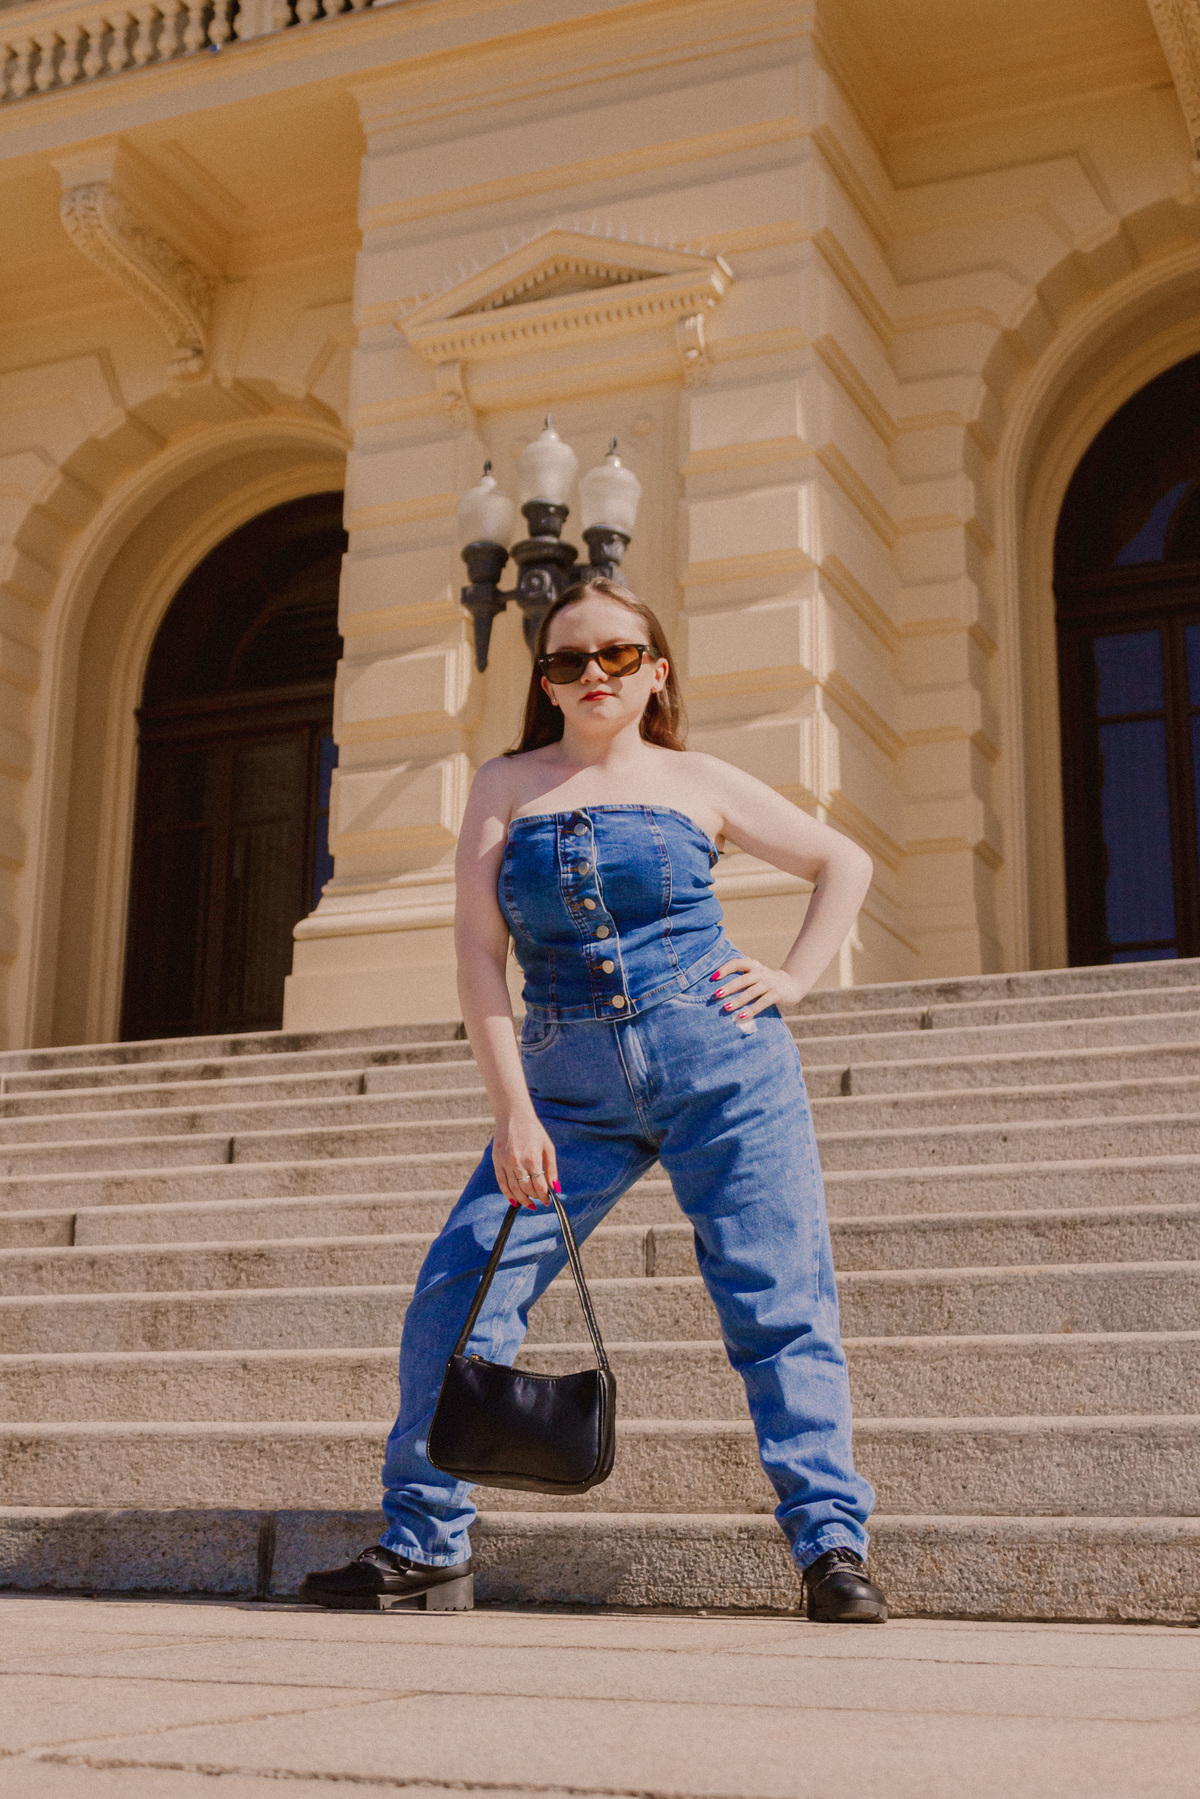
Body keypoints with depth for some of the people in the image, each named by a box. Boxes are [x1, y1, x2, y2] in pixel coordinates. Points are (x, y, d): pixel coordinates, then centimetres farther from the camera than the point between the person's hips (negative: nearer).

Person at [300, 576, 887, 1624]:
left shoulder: (697, 782, 8)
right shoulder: (508, 786, 9)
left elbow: (846, 864, 19)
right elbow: (479, 950, 0)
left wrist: (795, 979, 4)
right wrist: (514, 1112, -10)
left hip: (718, 1059, -1)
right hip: (570, 1081, 1)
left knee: (777, 1299, -6)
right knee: (458, 1291, -5)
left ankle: (832, 1545, 2)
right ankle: (425, 1547, 7)